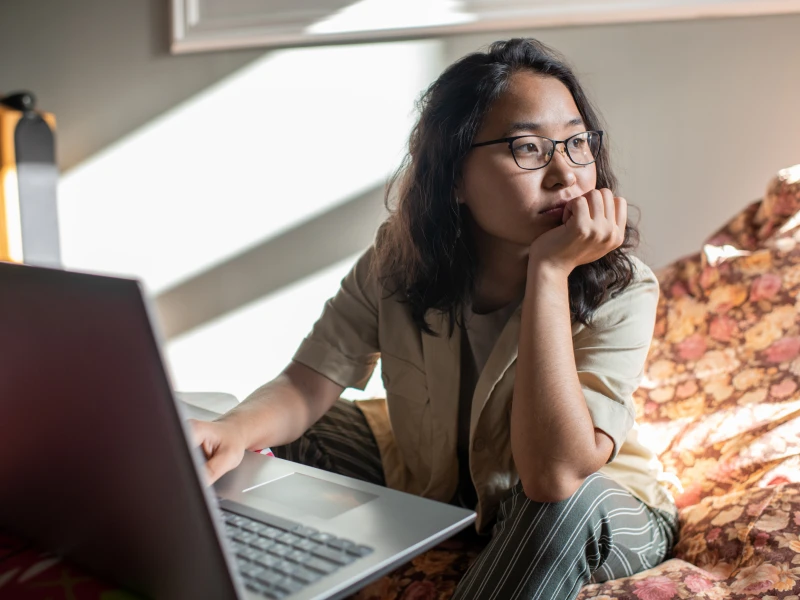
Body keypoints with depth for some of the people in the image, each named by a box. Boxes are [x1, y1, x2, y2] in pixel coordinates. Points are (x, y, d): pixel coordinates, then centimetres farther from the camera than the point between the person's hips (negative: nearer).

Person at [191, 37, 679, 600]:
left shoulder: (621, 290, -28)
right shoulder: (399, 259, -17)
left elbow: (556, 476, -39)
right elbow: (307, 384, -18)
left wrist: (550, 269, -42)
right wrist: (236, 429, -41)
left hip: (595, 513, -2)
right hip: (431, 475, 3)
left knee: (572, 503, -38)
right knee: (269, 435, -9)